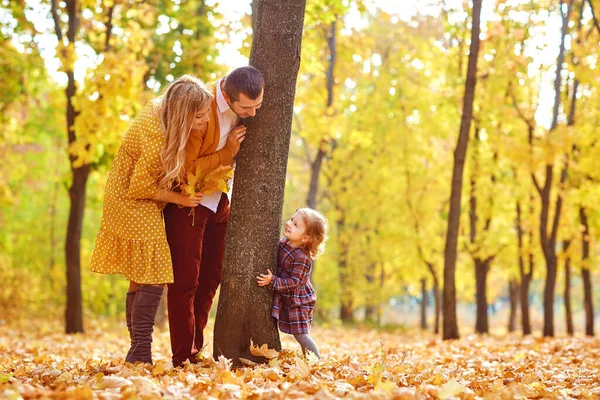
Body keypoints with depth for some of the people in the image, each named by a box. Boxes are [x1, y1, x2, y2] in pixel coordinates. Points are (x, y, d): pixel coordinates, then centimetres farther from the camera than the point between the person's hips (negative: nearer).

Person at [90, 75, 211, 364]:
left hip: (133, 204, 10)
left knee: (141, 280, 13)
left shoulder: (158, 108, -5)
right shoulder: (157, 138, -31)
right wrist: (180, 199, -12)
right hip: (135, 206, -10)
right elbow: (141, 187, -21)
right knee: (151, 281, -11)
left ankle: (137, 353, 20)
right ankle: (140, 355, -10)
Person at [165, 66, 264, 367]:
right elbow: (183, 170, -23)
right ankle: (181, 359, -1)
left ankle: (195, 351, 20)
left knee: (210, 277, 10)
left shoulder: (246, 111, -3)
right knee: (185, 280, -6)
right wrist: (226, 153, -25)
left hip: (218, 201, 7)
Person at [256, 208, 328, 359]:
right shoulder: (283, 243, -4)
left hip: (299, 301, -8)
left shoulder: (302, 258, -29)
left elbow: (294, 282, -29)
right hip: (286, 299, 8)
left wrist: (272, 281, -34)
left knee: (300, 334, -6)